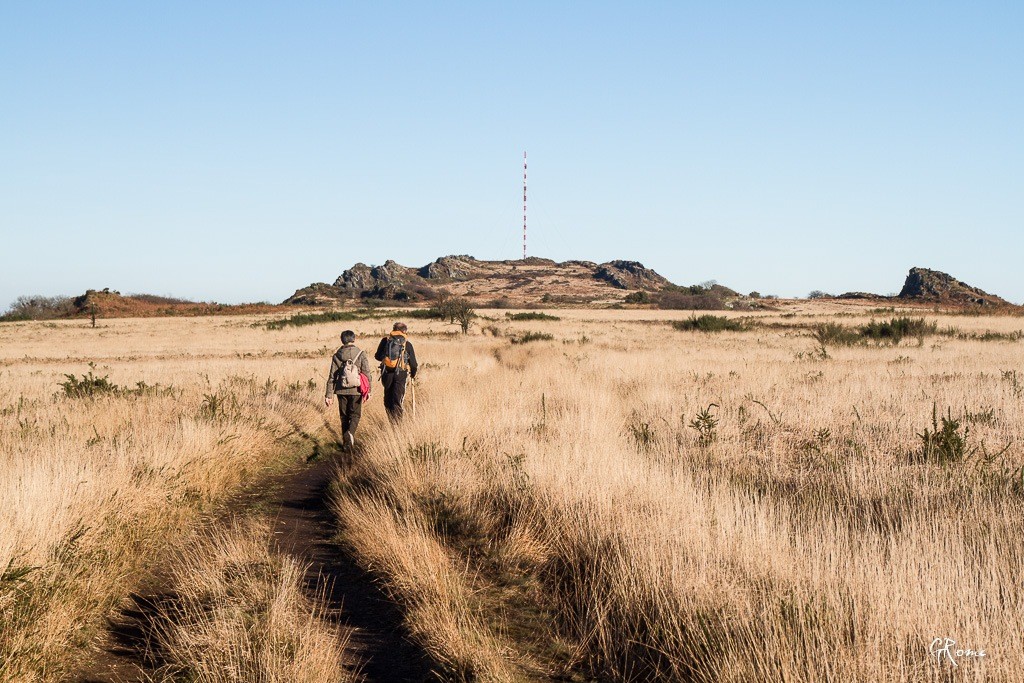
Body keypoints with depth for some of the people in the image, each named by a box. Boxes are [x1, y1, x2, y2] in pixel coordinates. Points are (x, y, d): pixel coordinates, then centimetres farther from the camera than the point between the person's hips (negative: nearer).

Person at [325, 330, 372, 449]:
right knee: (355, 414, 9)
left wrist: (329, 395, 5)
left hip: (341, 391, 2)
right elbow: (367, 373, -6)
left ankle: (347, 441, 16)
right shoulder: (360, 354, -5)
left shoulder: (336, 356, 0)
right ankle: (350, 432, -19)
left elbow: (332, 377, 1)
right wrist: (368, 391, 1)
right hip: (356, 390, -2)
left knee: (344, 416, 14)